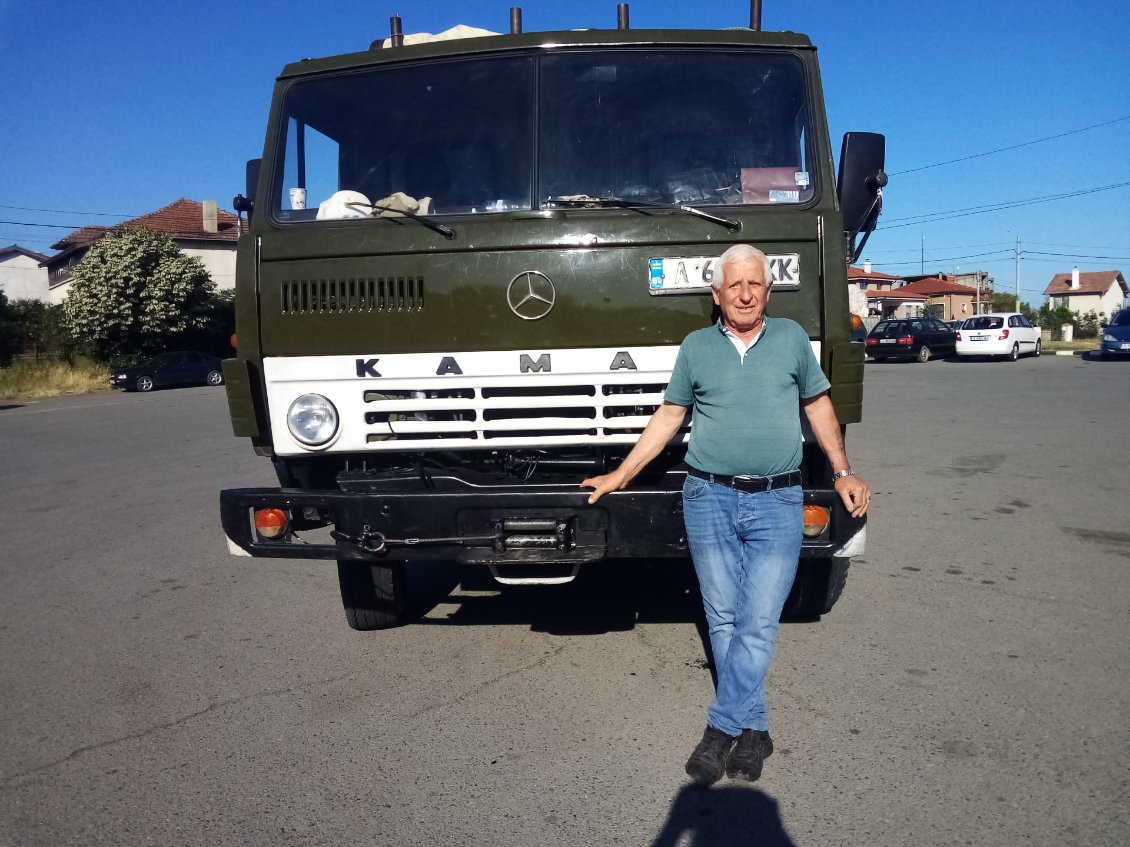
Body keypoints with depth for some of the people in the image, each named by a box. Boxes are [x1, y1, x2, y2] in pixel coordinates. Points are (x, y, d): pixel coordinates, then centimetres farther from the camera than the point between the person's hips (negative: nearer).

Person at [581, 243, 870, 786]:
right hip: (708, 499, 1)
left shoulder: (792, 337, 8)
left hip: (777, 503, -1)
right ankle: (753, 730, 17)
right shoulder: (696, 347, 8)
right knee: (724, 619, 5)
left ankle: (722, 729, 3)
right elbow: (668, 417, 12)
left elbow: (818, 406, 16)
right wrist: (621, 475, 10)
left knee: (758, 623, -6)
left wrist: (843, 473, 10)